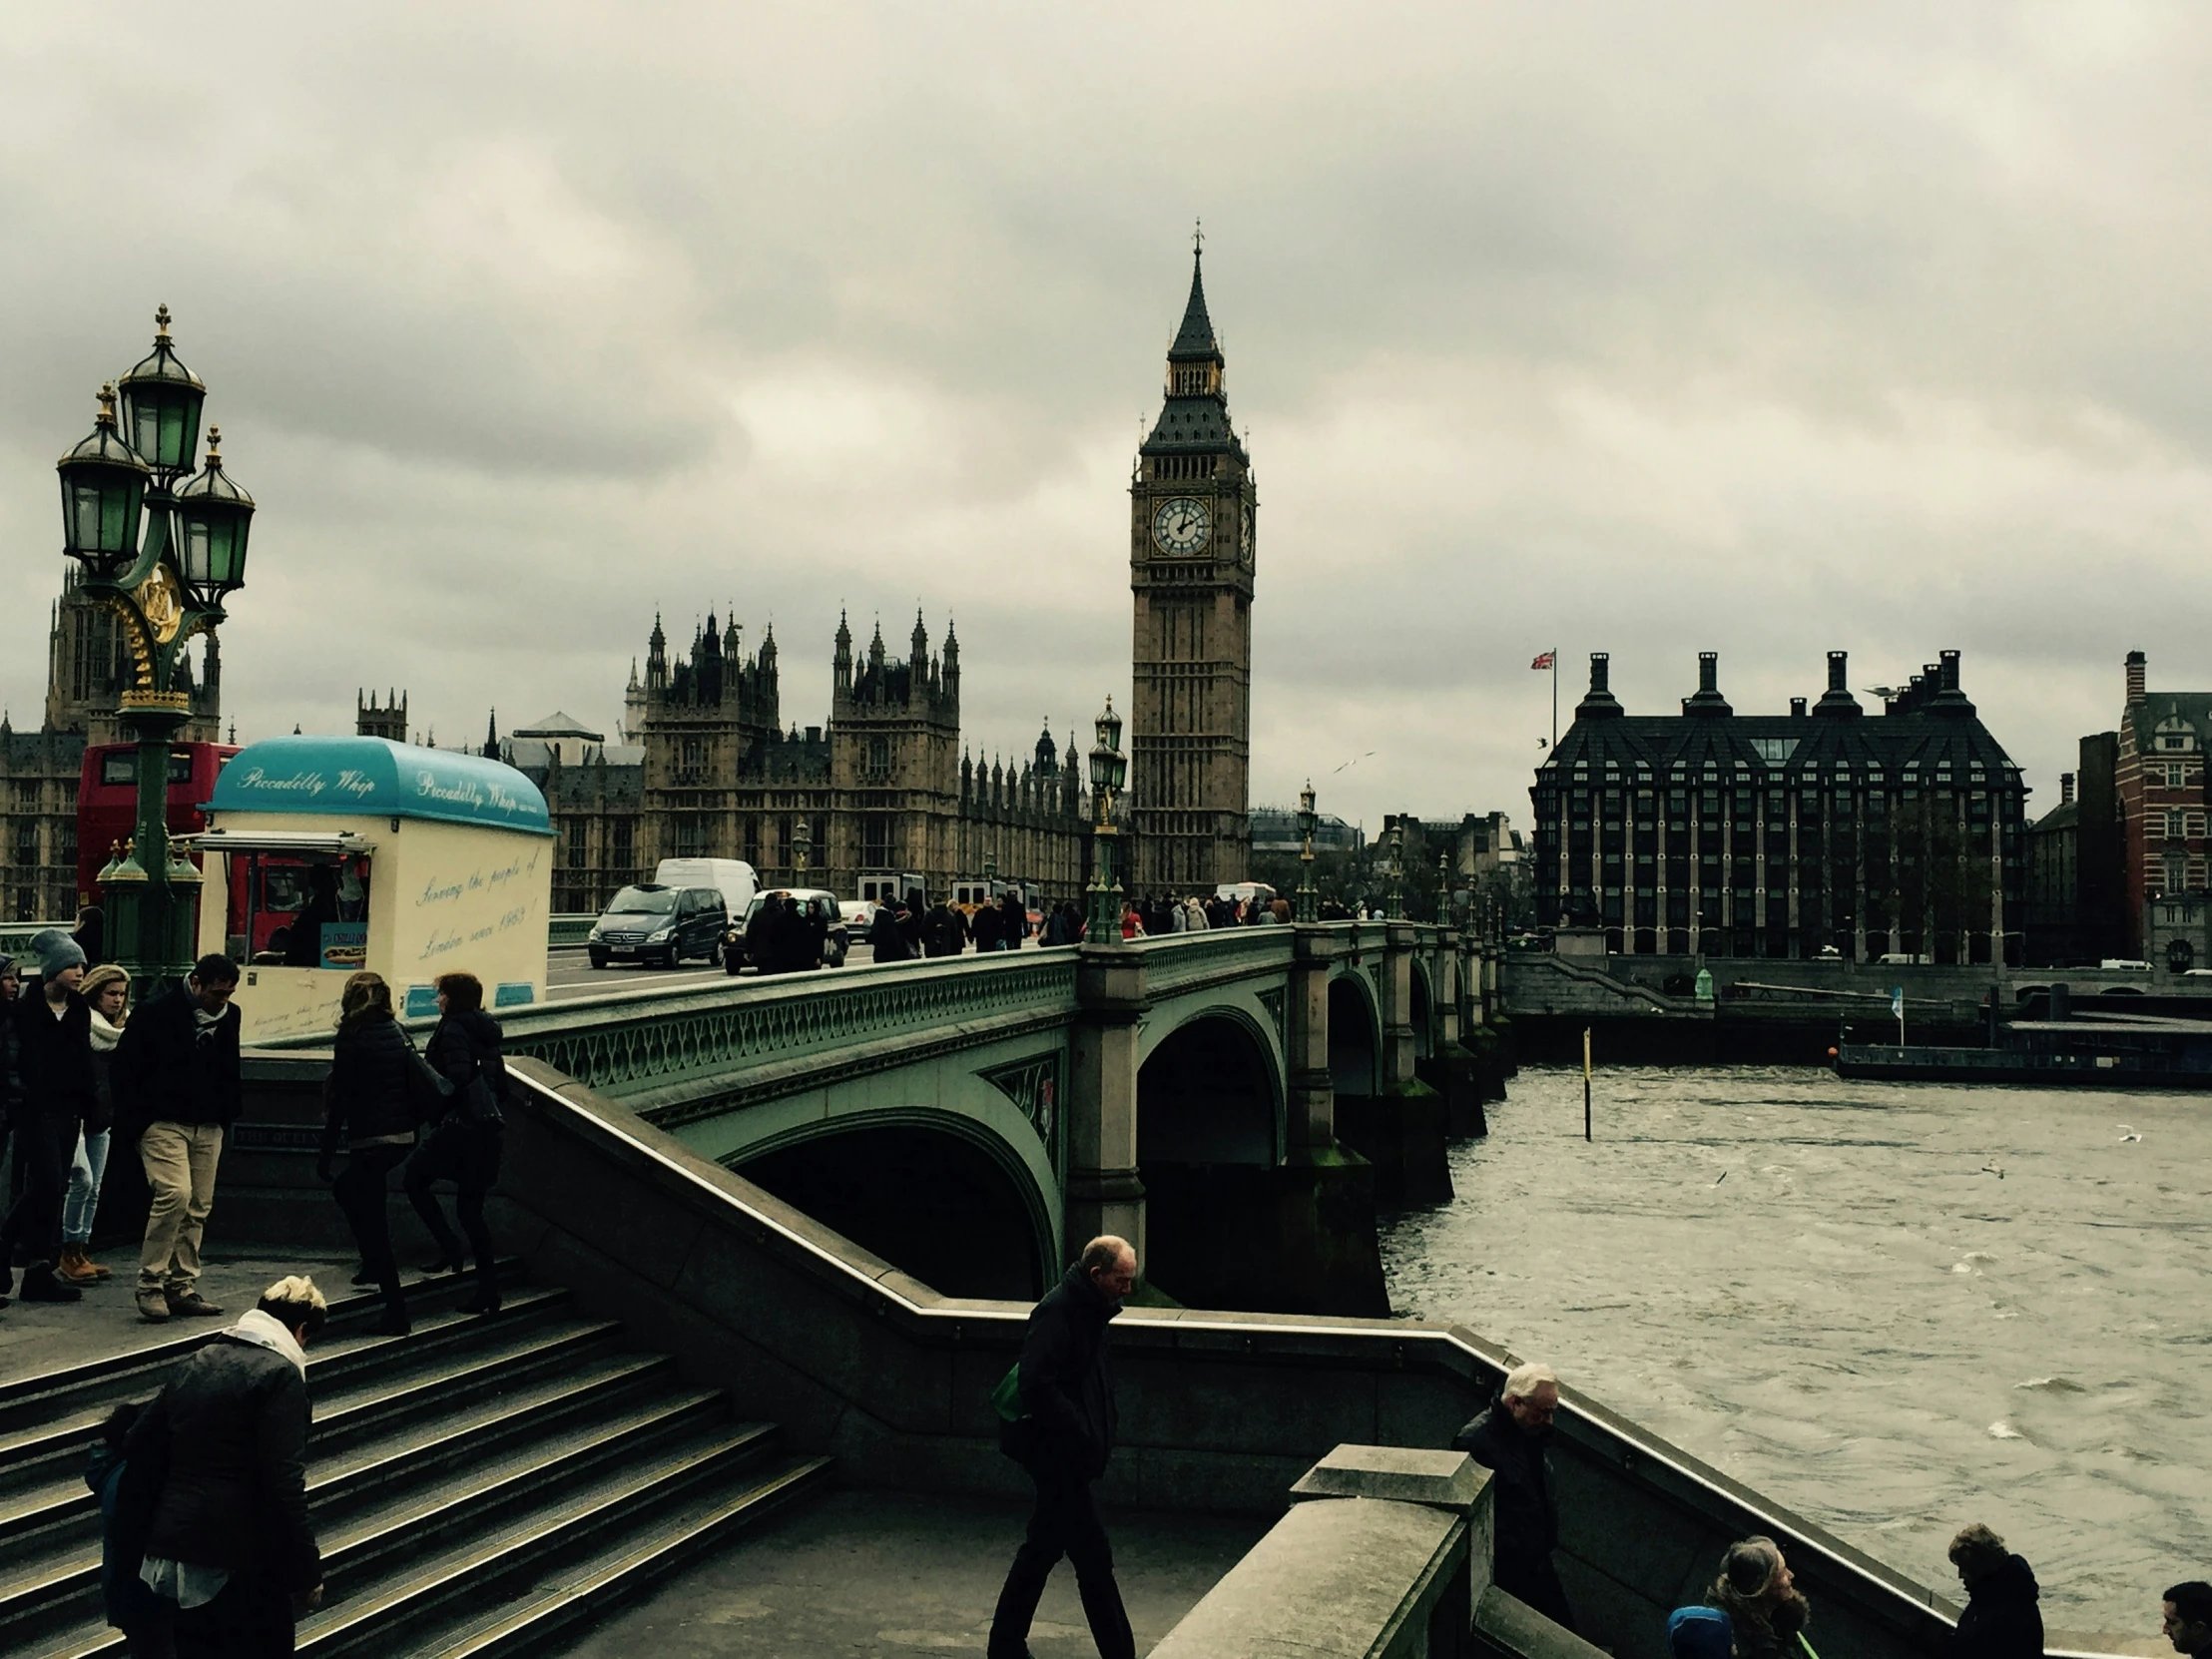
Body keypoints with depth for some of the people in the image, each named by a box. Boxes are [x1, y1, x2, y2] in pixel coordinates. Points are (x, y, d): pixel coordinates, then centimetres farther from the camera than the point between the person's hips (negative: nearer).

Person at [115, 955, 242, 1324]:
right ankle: (150, 1284, -9)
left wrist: (226, 1117, 14)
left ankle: (182, 1288, 11)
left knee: (198, 1209, 4)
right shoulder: (155, 1015, -9)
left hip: (208, 1128, 6)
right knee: (175, 1195, -19)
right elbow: (127, 1070, -7)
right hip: (164, 1124, -6)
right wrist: (133, 1126, -11)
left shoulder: (228, 1017, 8)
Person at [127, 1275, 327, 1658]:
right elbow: (285, 1485, -18)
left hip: (172, 1556, 7)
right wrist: (306, 1572, -13)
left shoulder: (196, 1363, 12)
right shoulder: (279, 1374, -11)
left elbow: (136, 1447, 15)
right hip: (241, 1562, -7)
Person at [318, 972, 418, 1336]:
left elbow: (340, 1100, -11)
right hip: (402, 1138, 8)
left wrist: (326, 1154, -6)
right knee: (346, 1189, 29)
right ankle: (377, 1265, 30)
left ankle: (395, 1313, -5)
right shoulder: (398, 1033, 10)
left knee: (370, 1218, -2)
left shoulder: (352, 1038, -9)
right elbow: (416, 1086, 11)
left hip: (370, 1140, -8)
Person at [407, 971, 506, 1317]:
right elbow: (500, 1084, 16)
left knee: (416, 1176, 13)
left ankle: (449, 1246, 1)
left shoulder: (453, 1029, -9)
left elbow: (458, 1079, -19)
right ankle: (488, 1290, 6)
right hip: (489, 1127, 8)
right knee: (470, 1207, 10)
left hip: (461, 1125, -8)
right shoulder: (486, 1032, 15)